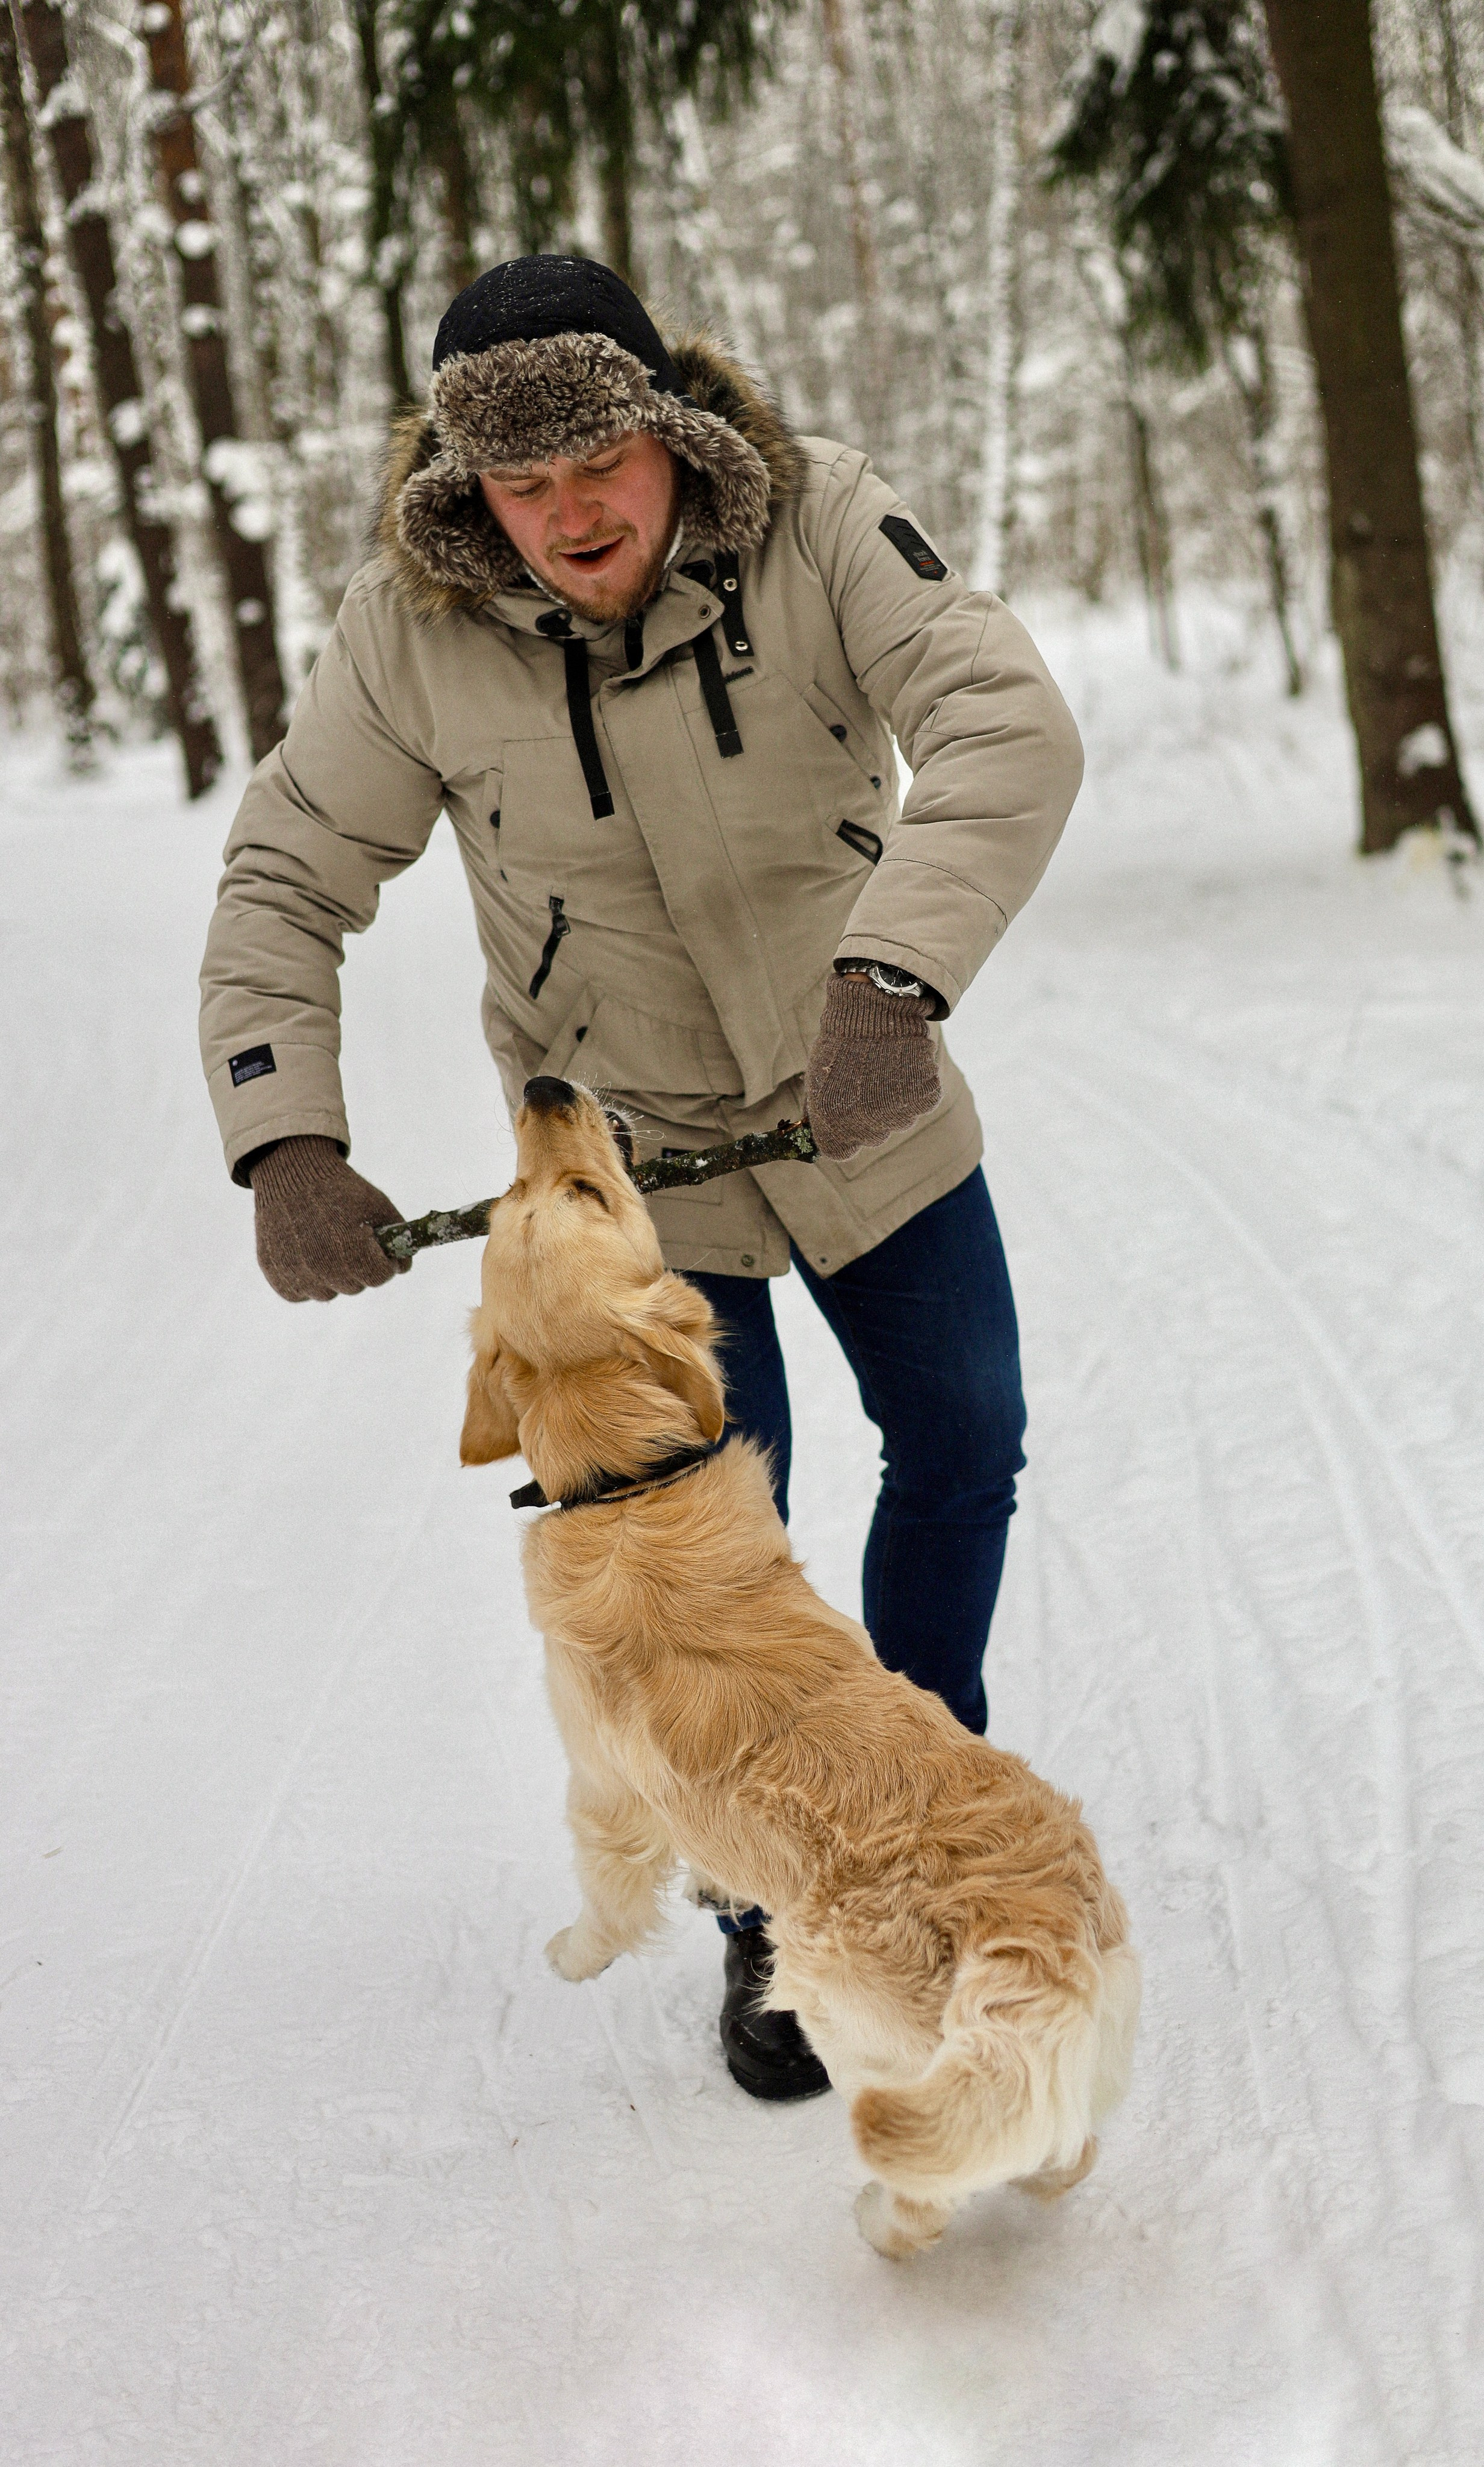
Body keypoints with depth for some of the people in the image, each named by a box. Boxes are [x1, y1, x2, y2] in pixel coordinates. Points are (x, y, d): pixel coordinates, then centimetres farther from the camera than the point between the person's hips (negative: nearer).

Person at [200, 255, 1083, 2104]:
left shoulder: (815, 524, -22)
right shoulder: (412, 632, -19)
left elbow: (1009, 730, -34)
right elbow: (285, 887, -12)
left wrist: (892, 979, -50)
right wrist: (289, 1146, -26)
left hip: (865, 1102, 2)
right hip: (630, 1148, -1)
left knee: (963, 1446, 14)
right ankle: (776, 1924, 22)